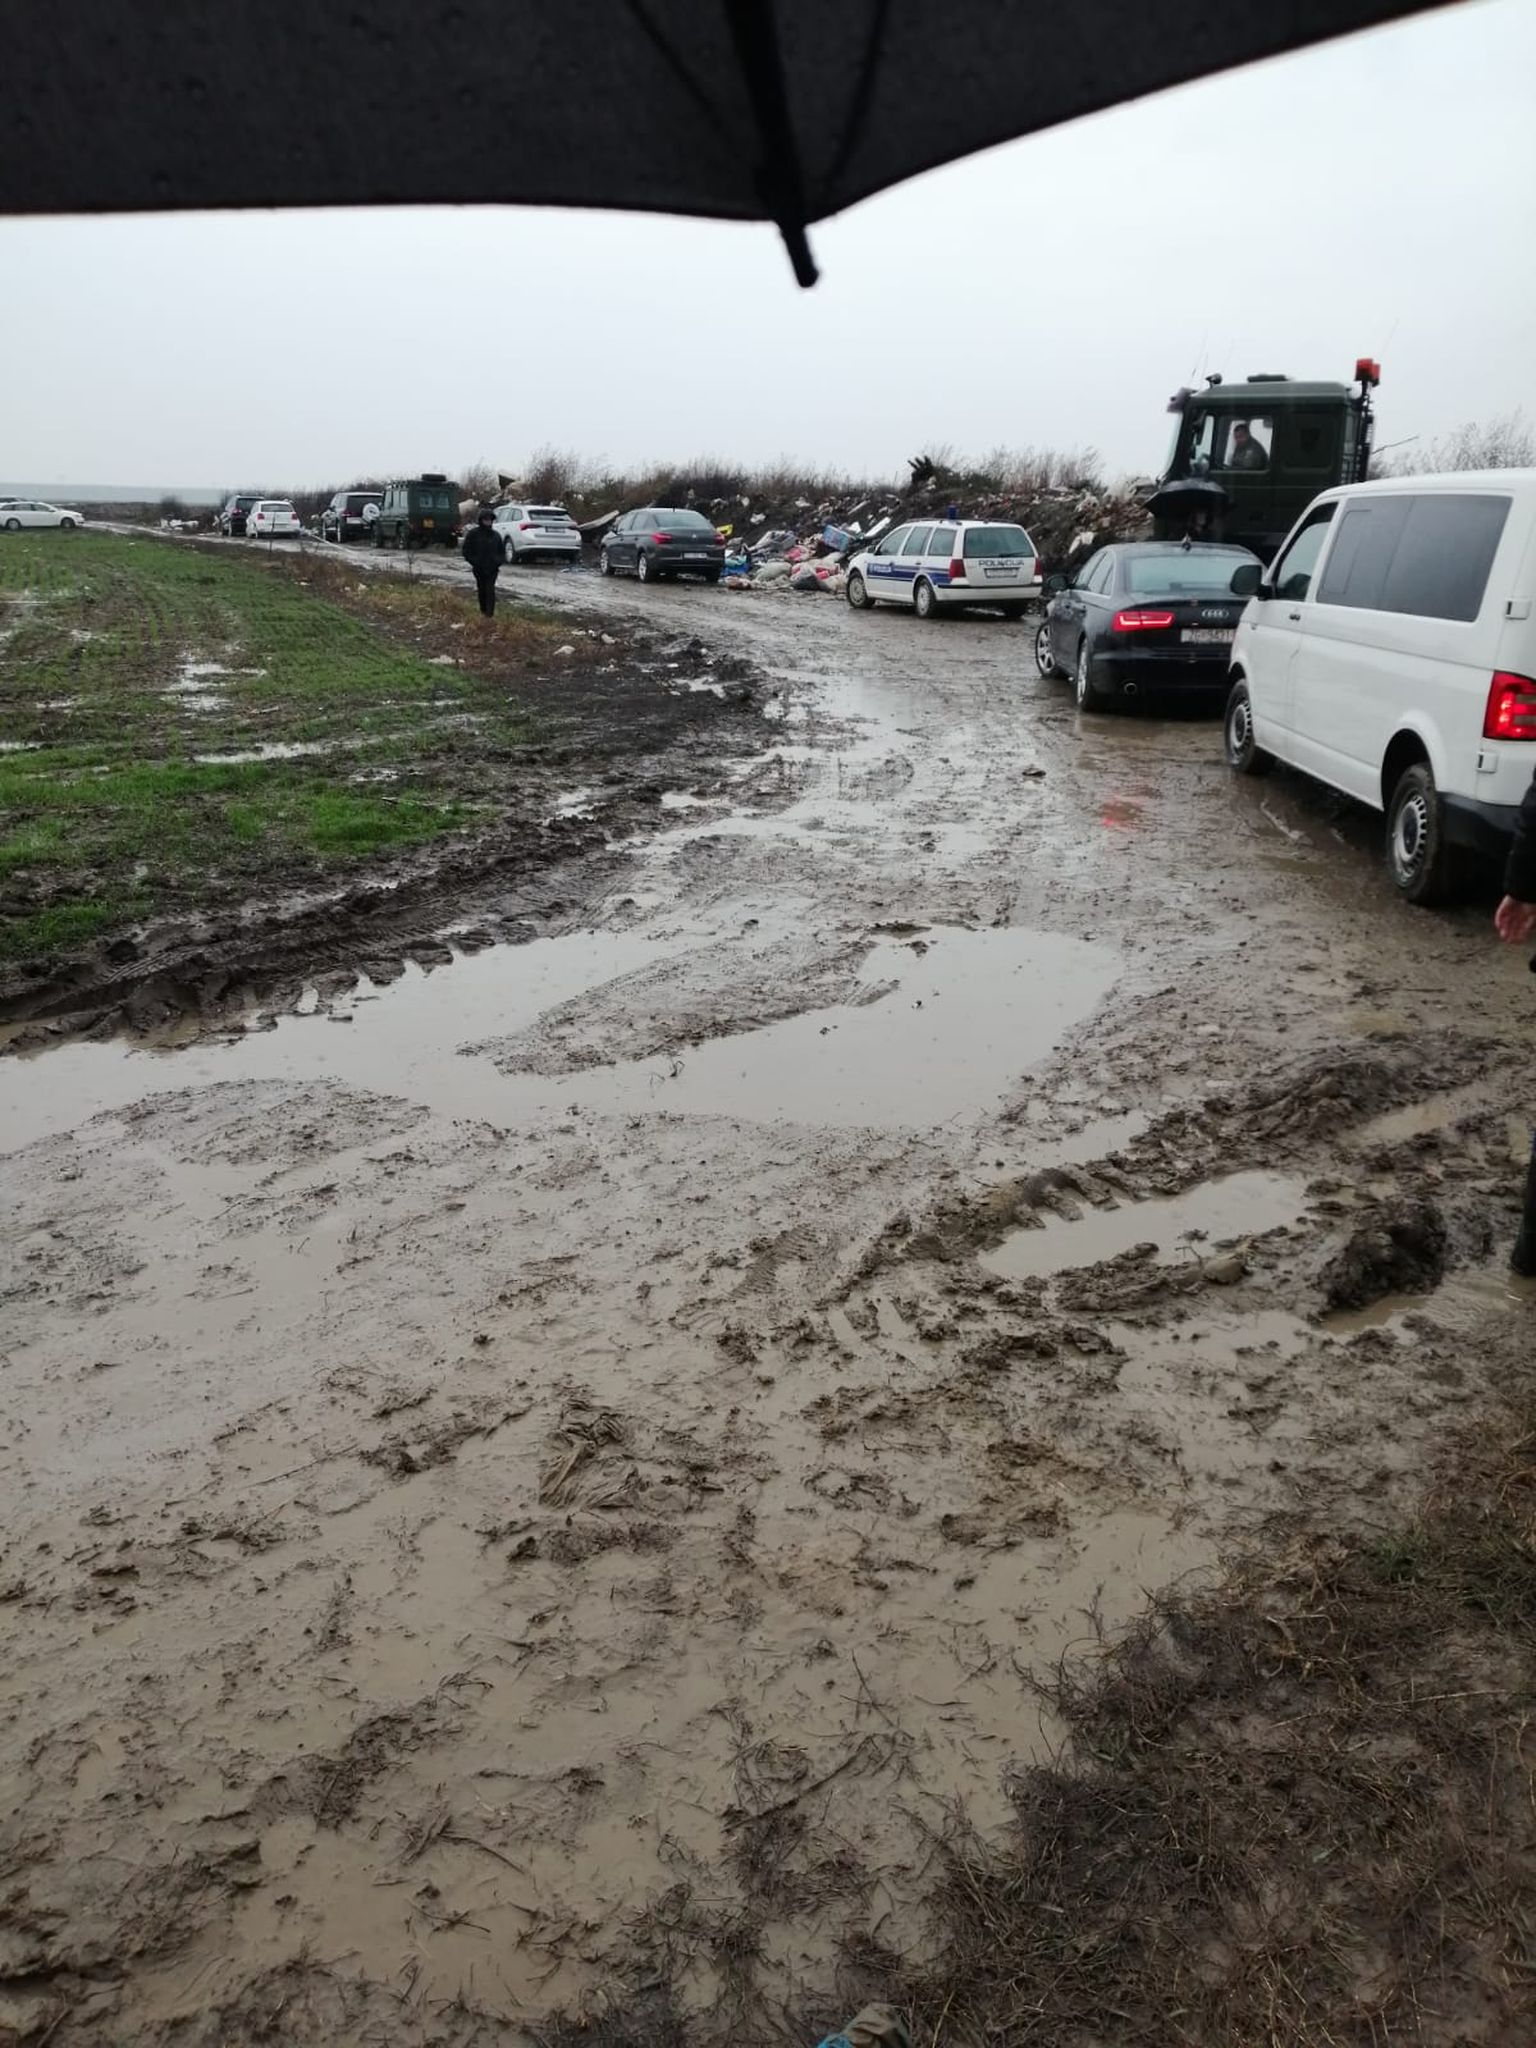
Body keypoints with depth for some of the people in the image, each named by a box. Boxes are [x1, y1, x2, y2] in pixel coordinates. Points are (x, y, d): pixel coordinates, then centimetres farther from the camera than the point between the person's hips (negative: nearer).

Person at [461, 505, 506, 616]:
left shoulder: (496, 535, 7)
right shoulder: (473, 534, -2)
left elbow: (502, 551, 16)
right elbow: (467, 552, 1)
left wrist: (498, 562, -2)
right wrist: (475, 562, -9)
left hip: (492, 569, 0)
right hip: (479, 569, 0)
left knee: (490, 590, -11)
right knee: (482, 591, 8)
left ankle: (489, 614, -16)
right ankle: (483, 613, 19)